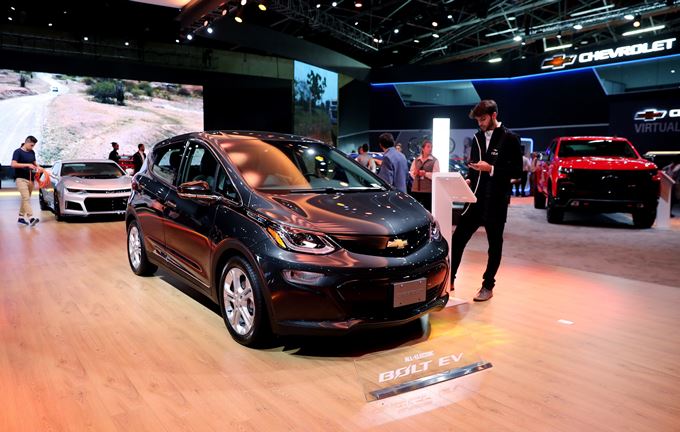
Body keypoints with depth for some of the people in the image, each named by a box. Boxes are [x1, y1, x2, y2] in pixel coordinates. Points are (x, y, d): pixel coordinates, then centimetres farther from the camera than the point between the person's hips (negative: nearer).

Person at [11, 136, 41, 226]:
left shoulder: (32, 152, 13)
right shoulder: (18, 151, -6)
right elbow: (13, 164, -15)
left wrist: (37, 167, 5)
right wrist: (27, 165, -22)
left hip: (30, 179, 7)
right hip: (21, 178, -7)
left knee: (25, 199, 11)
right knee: (26, 198, -17)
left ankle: (21, 217, 20)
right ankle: (31, 218, -27)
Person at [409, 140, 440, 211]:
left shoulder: (434, 161, 0)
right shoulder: (416, 160, 13)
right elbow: (411, 172, 15)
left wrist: (425, 173, -17)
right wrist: (415, 173, -6)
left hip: (428, 190, -4)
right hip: (416, 189, 4)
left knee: (427, 210, -4)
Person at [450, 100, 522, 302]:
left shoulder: (509, 138, -6)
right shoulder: (477, 138, 11)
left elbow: (517, 171, -9)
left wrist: (491, 169, -20)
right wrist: (469, 179, 0)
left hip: (496, 202, -5)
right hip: (475, 199, 5)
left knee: (494, 244, 8)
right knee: (457, 238, 2)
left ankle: (488, 286, 19)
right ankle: (449, 279, 14)